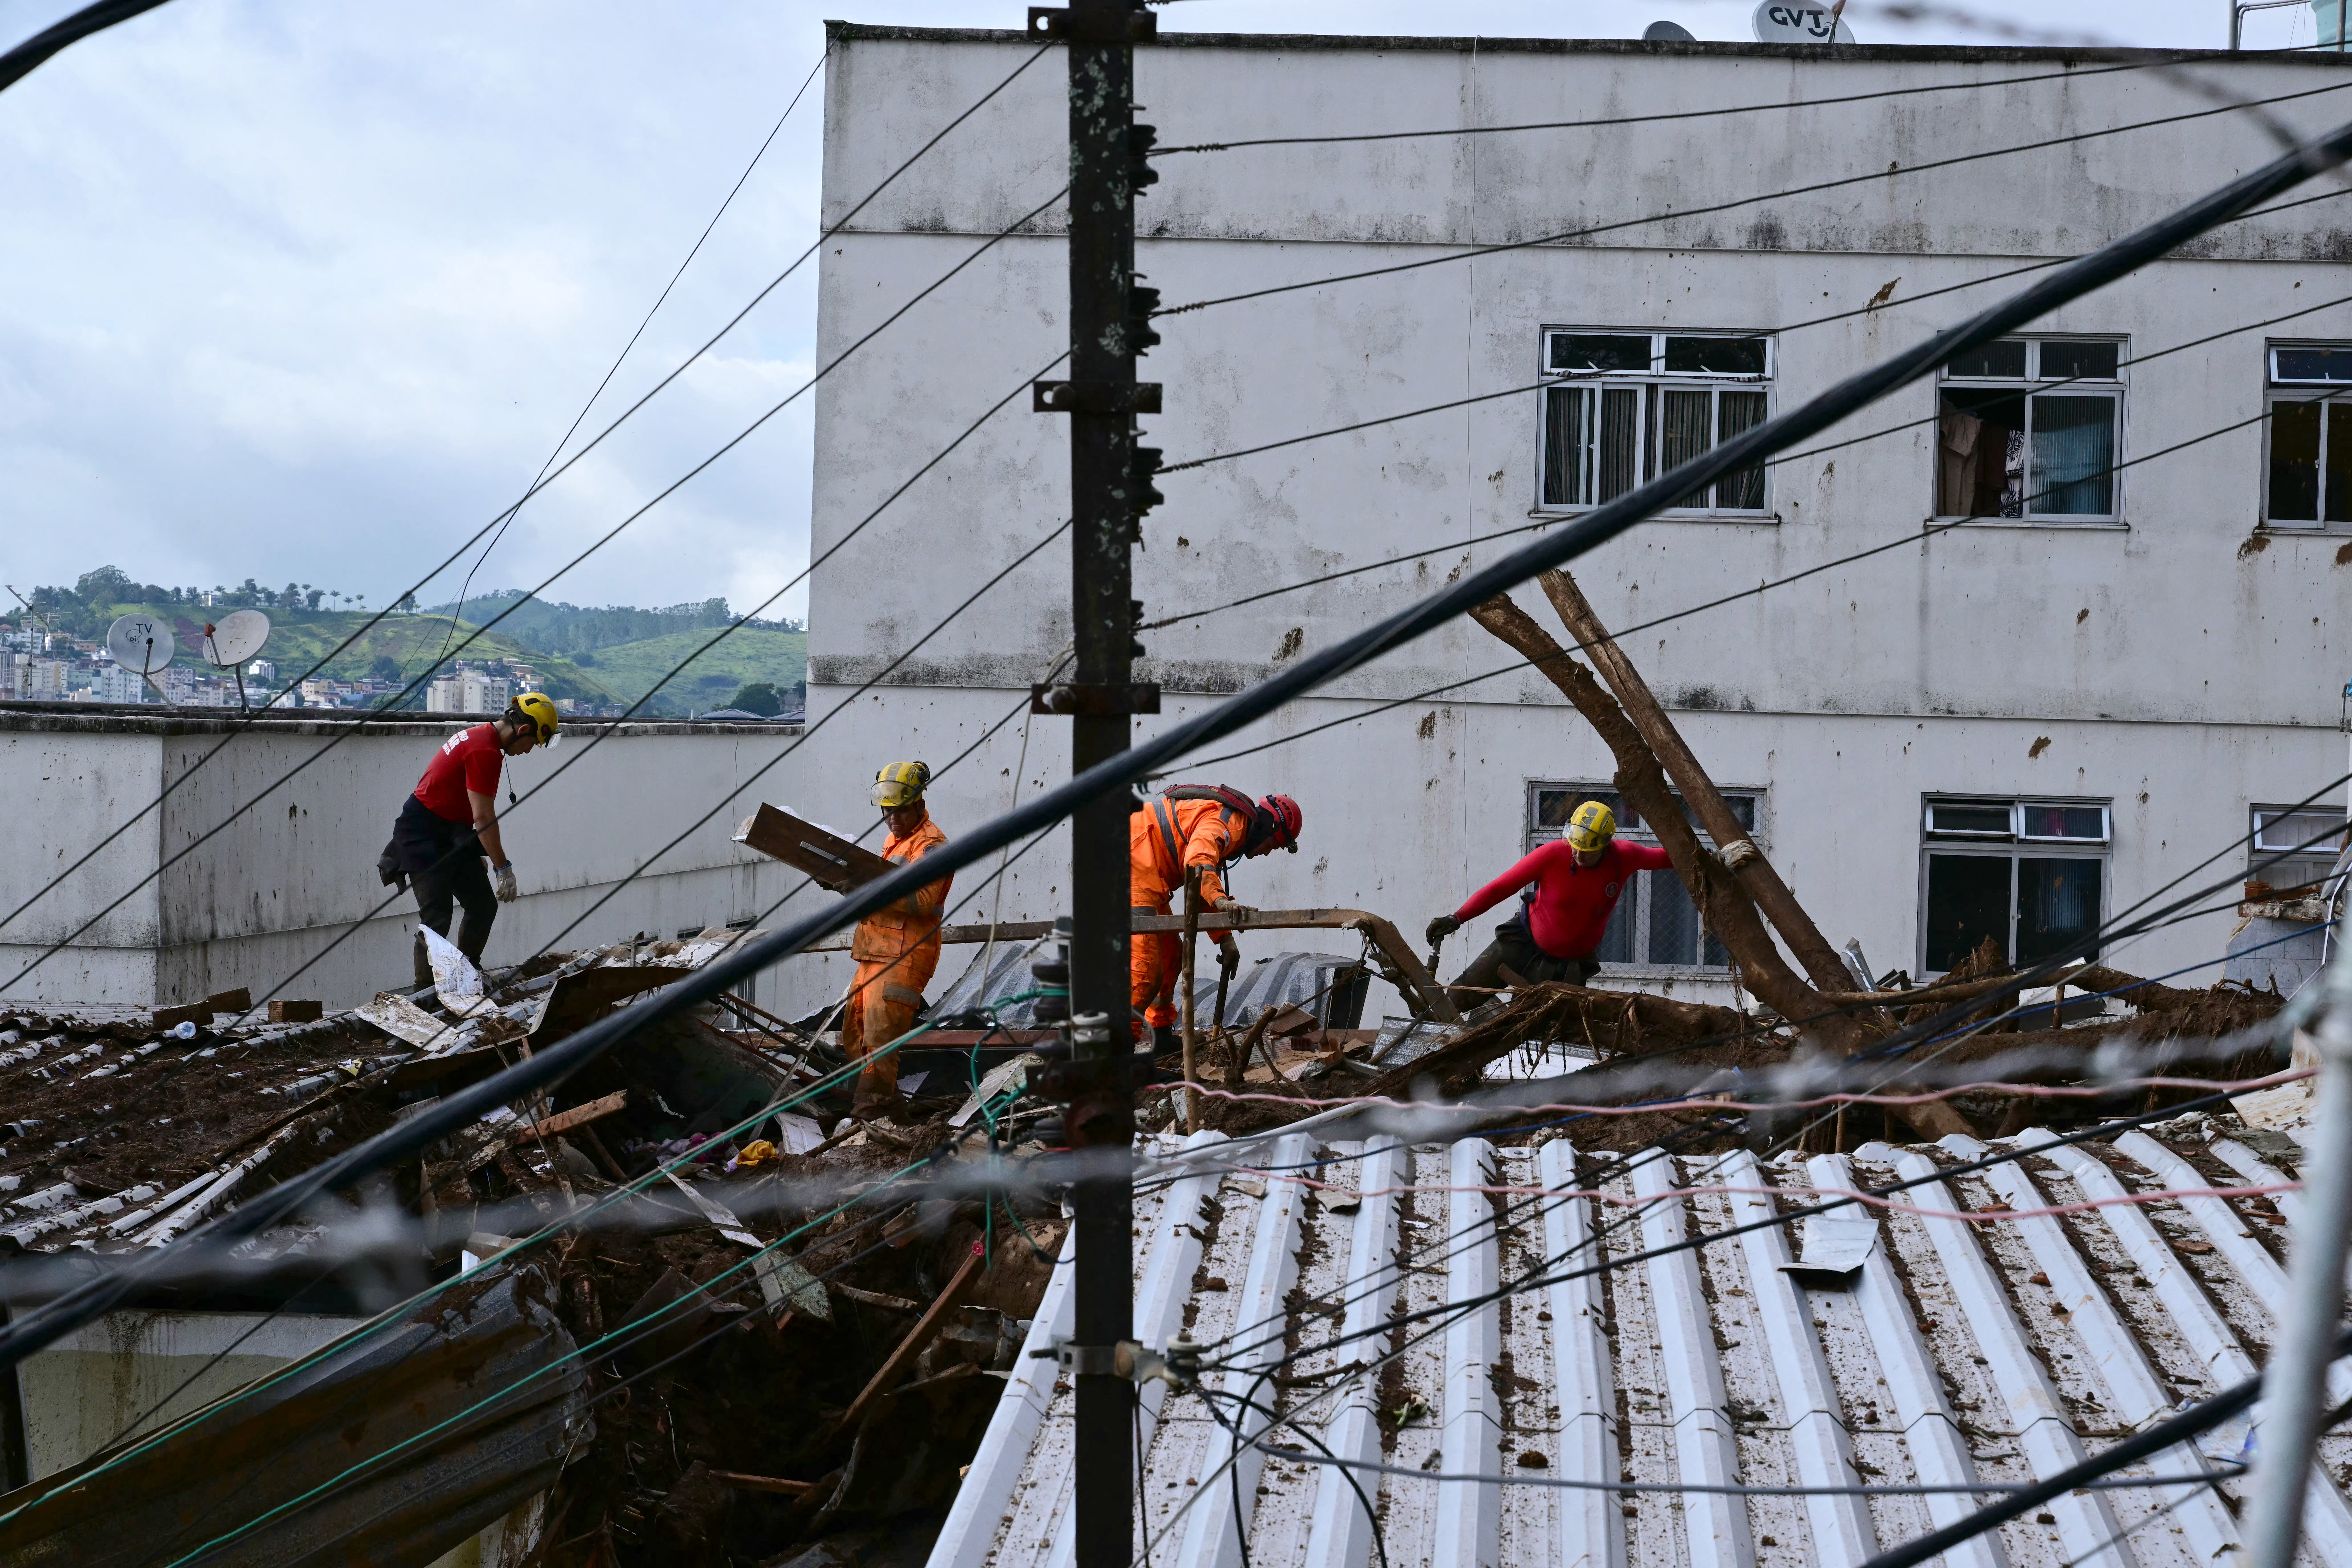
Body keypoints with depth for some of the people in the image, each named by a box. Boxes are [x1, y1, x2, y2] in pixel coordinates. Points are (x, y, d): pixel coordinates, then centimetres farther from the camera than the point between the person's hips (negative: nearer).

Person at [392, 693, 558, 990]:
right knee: (437, 918, -13)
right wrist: (503, 868, -16)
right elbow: (483, 818, -21)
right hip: (422, 837, -10)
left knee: (483, 906, 8)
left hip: (451, 835, 10)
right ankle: (424, 993, -11)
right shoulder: (485, 751, -21)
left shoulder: (481, 737, 11)